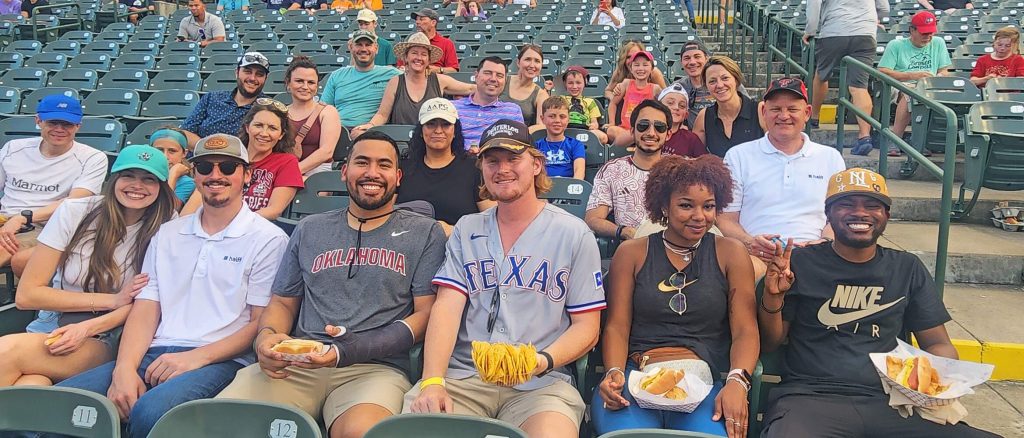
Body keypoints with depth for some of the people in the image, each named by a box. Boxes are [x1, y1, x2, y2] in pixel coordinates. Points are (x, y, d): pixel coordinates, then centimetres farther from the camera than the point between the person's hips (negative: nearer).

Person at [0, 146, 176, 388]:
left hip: (105, 342, -1)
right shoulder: (73, 212, -1)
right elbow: (26, 295, -2)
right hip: (51, 330, 1)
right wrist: (112, 300, -9)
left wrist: (86, 328, -21)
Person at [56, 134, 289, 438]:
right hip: (153, 355, 5)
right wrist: (125, 368, -6)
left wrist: (196, 357, -15)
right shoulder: (167, 234, 20)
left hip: (219, 360, -4)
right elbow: (145, 309, 12)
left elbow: (262, 324, -3)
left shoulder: (268, 239, 3)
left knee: (150, 411, -35)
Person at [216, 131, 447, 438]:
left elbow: (426, 313, 2)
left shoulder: (424, 233, 10)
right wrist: (266, 336, -1)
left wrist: (355, 349, -13)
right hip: (297, 366, 4)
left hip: (376, 367, -3)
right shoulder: (309, 230, 22)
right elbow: (282, 303, 24)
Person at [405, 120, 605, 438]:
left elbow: (586, 328, 4)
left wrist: (542, 361, -16)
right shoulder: (466, 230, 15)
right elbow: (447, 306, 2)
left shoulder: (573, 234, 6)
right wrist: (432, 381, -14)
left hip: (538, 384, -2)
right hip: (462, 376, 2)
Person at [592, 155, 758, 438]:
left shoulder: (730, 253, 12)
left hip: (703, 382, 0)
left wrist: (737, 382, -16)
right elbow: (617, 326, 7)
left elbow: (745, 330, 3)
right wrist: (614, 373, -14)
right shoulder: (631, 253, 13)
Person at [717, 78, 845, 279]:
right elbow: (726, 219, 9)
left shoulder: (831, 158, 19)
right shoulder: (738, 156, 13)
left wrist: (824, 242, -6)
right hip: (756, 254, -2)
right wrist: (749, 242, -13)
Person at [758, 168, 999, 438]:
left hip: (890, 403, 4)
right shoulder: (801, 263, 5)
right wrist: (773, 297, -13)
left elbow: (937, 343, 16)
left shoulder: (908, 269, 14)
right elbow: (770, 344, 6)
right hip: (811, 397, -4)